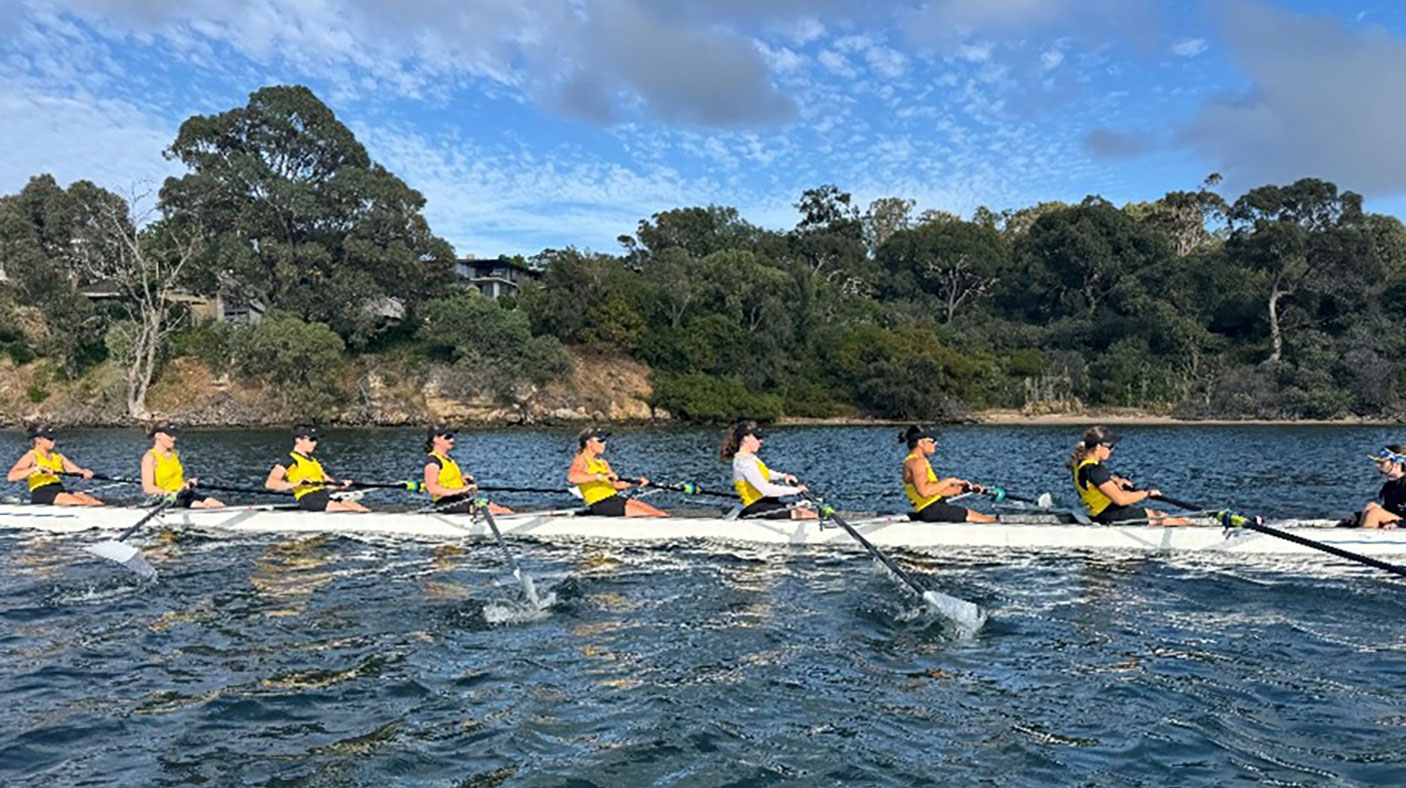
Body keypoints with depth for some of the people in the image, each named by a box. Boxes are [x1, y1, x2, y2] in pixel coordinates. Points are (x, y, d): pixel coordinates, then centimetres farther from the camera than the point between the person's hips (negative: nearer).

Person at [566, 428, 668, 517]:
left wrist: (636, 482, 2)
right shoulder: (580, 460, -6)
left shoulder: (602, 462, 20)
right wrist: (599, 476, -32)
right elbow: (571, 477, -28)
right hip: (600, 505, -8)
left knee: (651, 510, -7)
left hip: (614, 498, 8)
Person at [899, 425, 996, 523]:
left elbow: (938, 490, 19)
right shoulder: (915, 462, -13)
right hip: (931, 510, -10)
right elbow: (924, 491, -28)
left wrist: (963, 488, 12)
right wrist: (950, 481, -19)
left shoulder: (921, 461, 19)